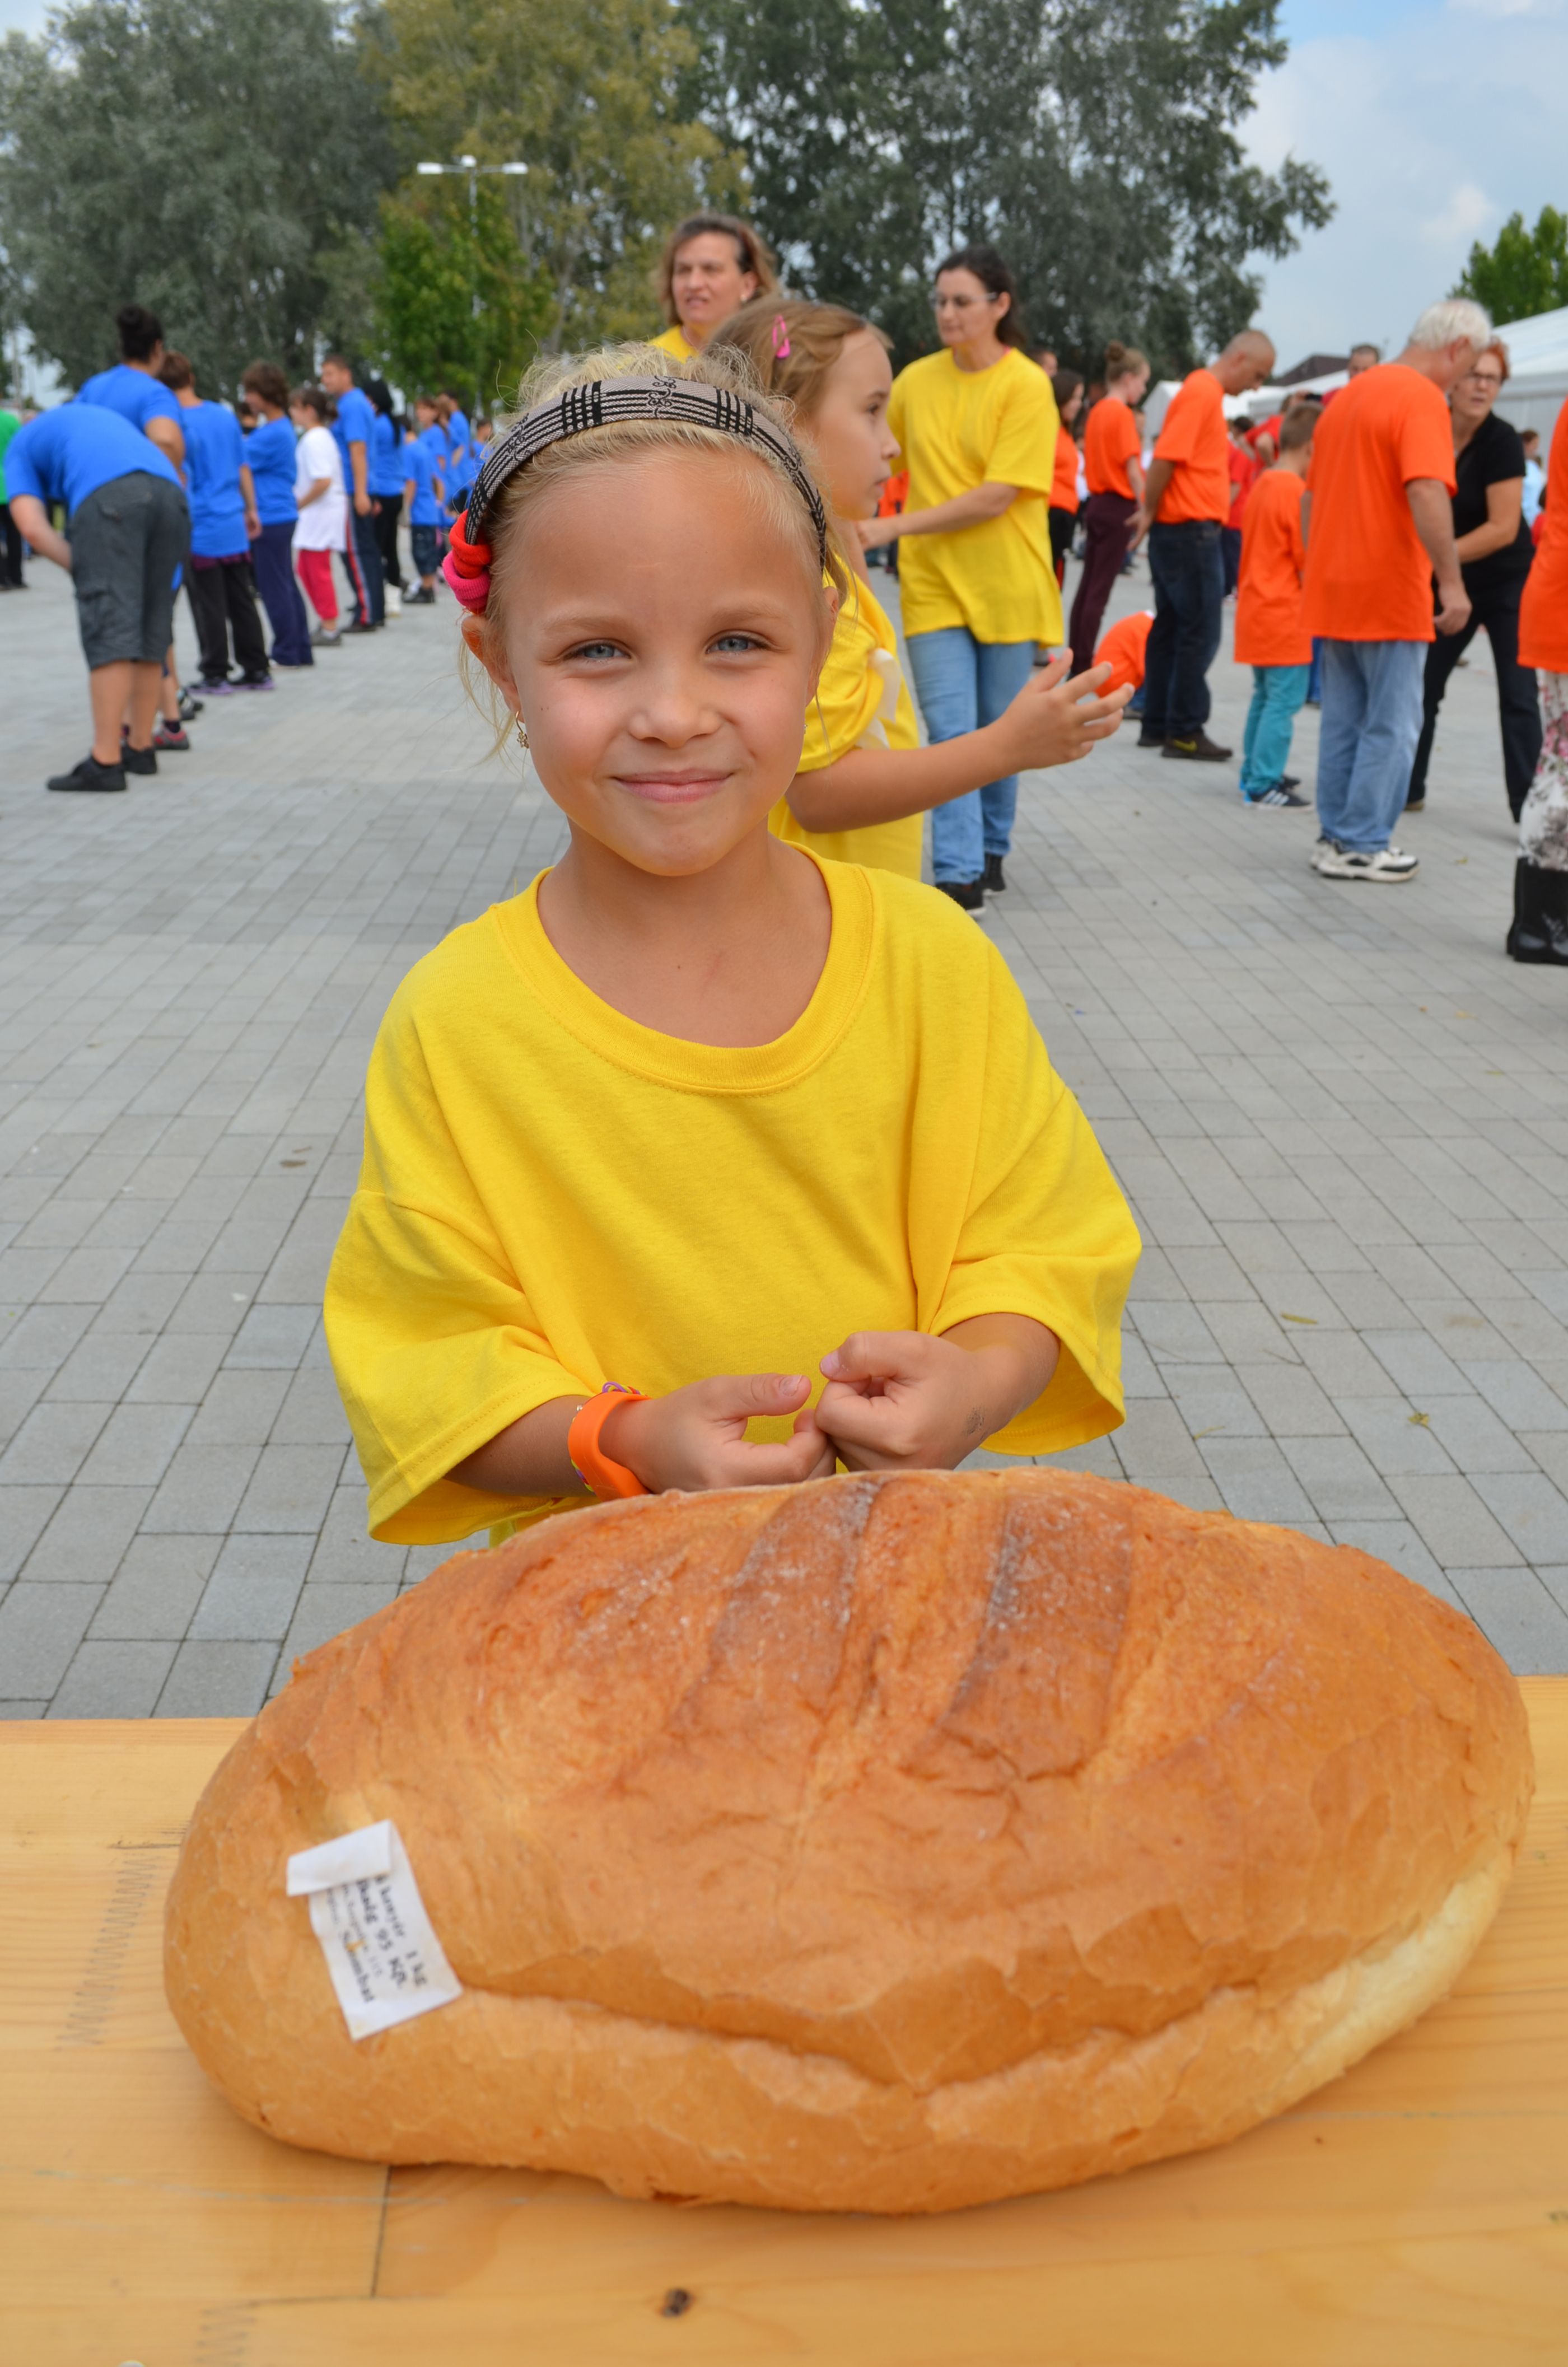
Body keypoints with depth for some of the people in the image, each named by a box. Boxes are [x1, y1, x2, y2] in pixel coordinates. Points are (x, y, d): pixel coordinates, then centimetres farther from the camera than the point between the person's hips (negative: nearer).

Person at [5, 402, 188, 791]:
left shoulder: (21, 445, 26)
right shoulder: (95, 413, 42)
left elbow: (33, 527, 8)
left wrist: (87, 573, 12)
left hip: (108, 497, -5)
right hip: (170, 493, 5)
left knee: (109, 629, -7)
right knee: (151, 628, 11)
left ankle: (105, 762, -11)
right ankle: (140, 748, 17)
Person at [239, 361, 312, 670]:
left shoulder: (273, 434, -17)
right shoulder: (281, 427, 13)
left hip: (271, 520, -10)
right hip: (282, 516, 10)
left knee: (274, 588, -3)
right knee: (286, 585, 13)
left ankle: (287, 653, 2)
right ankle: (301, 652, 17)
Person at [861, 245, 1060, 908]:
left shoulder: (1026, 385, -9)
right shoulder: (916, 381, 3)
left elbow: (996, 497, -18)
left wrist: (893, 527, -21)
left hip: (1006, 585, -2)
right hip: (933, 586, 2)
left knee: (999, 731, 9)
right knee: (951, 730, -6)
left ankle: (991, 849, 28)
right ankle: (958, 872, -6)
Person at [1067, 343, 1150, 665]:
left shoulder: (1097, 411, 11)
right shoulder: (1122, 414, -13)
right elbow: (1133, 469, -16)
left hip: (1096, 503, 8)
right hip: (1119, 507, -8)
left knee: (1088, 585, 11)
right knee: (1099, 590, -5)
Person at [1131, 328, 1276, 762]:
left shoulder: (1204, 391, 18)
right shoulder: (1202, 393, -13)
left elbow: (1169, 459, 19)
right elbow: (1166, 456, -20)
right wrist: (1151, 511, -10)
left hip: (1179, 531, 10)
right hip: (1191, 530, -10)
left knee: (1171, 627, 12)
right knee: (1200, 632, -6)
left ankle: (1157, 725, 16)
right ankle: (1185, 731, -2)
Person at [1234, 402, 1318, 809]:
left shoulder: (1263, 485, 12)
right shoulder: (1297, 492, -15)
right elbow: (1308, 562, -13)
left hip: (1256, 610, 9)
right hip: (1285, 616, -9)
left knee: (1265, 698, 18)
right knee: (1284, 702, -5)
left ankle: (1254, 774, 24)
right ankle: (1263, 786, -4)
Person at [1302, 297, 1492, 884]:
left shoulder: (1346, 395, 15)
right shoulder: (1422, 398, -12)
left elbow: (1311, 497, 20)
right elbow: (1427, 493, -25)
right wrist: (1451, 581, -24)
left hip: (1332, 591, 8)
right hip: (1389, 595, -8)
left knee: (1342, 721, 14)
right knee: (1392, 725, 1)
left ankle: (1336, 836, 19)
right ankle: (1365, 846, 4)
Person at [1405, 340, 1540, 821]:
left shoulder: (1502, 441, -19)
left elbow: (1503, 528, -24)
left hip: (1507, 583, -5)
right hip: (1451, 583, 5)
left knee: (1517, 696, -7)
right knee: (1420, 685, 10)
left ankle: (1530, 809, -4)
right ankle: (1406, 788, 25)